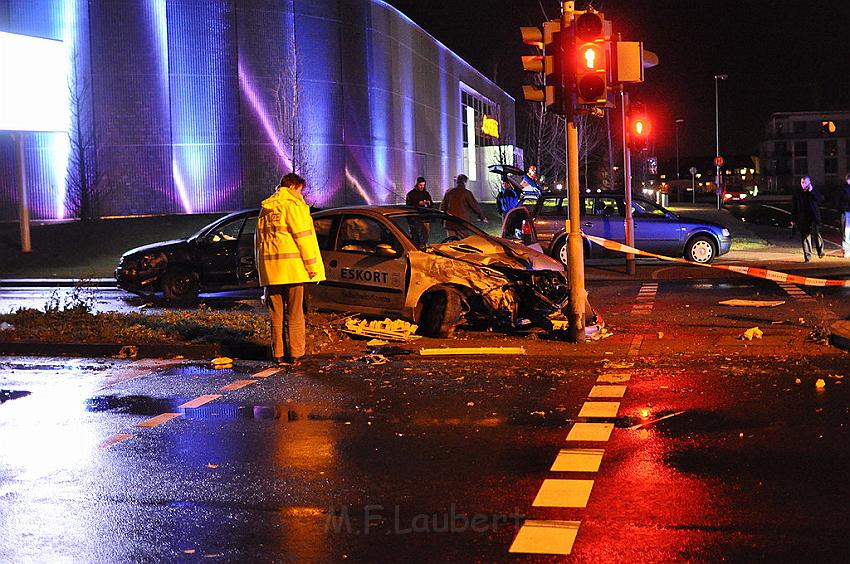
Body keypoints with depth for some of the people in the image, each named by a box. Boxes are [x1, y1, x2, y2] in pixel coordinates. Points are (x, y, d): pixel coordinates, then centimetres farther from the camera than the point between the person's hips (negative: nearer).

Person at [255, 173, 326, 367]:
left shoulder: (266, 208, 18)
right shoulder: (293, 204, -5)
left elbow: (259, 239, 21)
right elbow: (303, 236, -11)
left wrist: (260, 267, 23)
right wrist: (312, 265, -9)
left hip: (270, 269, 6)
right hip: (291, 267, -6)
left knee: (276, 314, 8)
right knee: (294, 313, 0)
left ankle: (279, 355, 10)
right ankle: (295, 354, 0)